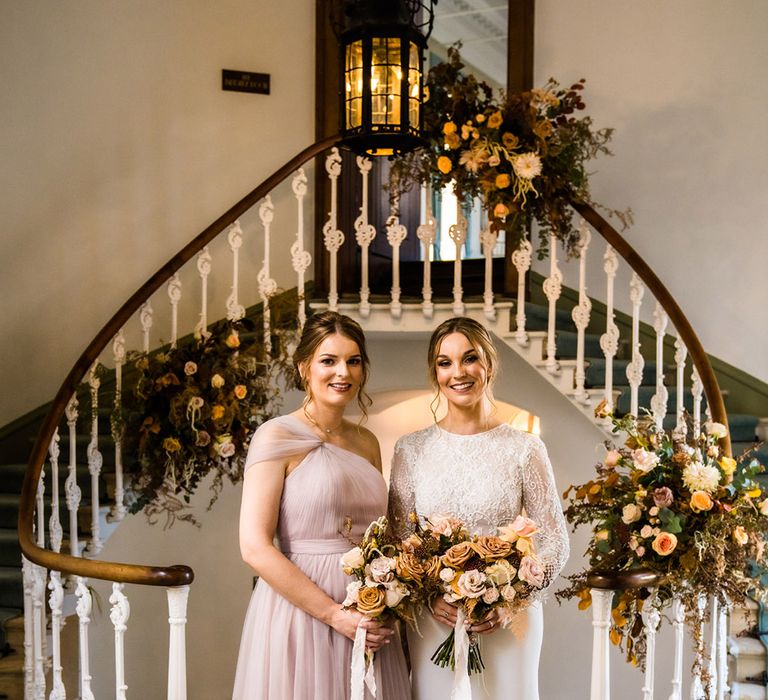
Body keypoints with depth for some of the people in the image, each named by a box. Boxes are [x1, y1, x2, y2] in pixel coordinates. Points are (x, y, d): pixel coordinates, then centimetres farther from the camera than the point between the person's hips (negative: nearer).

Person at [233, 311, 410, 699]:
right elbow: (255, 547, -15)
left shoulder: (367, 442, 10)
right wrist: (335, 615, -17)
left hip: (368, 620, 6)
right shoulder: (277, 436, -8)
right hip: (301, 612, -6)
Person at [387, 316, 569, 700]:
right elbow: (397, 540, 5)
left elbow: (555, 543, 0)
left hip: (508, 622, -1)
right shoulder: (411, 449, 2)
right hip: (432, 622, 1)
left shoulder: (525, 449, -3)